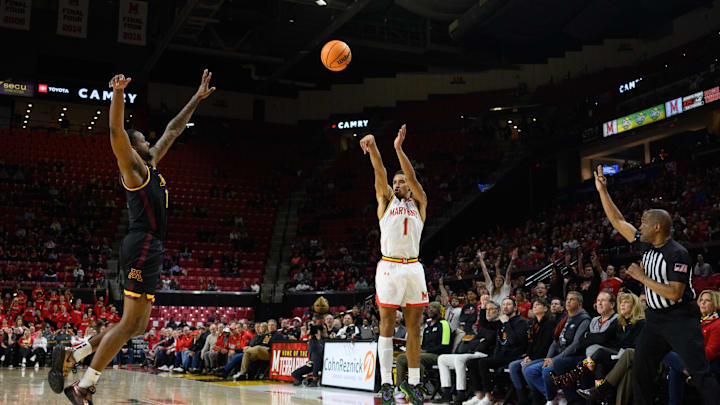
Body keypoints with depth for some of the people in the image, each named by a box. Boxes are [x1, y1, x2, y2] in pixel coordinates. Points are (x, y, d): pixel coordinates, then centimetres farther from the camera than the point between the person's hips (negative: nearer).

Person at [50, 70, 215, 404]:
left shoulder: (151, 165, 22)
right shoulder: (133, 167, -2)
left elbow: (172, 130, 30)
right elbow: (116, 132, -20)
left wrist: (197, 99, 32)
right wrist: (118, 93, -34)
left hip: (147, 249, 10)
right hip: (143, 247, -10)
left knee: (137, 325, 11)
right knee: (130, 323, -9)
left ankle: (70, 355, 12)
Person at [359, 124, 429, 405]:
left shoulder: (418, 203, 15)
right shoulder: (386, 200, 14)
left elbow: (412, 177, 0)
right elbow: (380, 173, -2)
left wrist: (399, 148, -10)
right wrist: (373, 146, -17)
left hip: (413, 268, 2)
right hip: (389, 267, -2)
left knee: (414, 328, 4)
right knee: (387, 326, -2)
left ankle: (413, 382, 10)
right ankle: (386, 382, 0)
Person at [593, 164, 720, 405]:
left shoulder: (677, 254, -16)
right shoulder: (647, 245, 6)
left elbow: (674, 293, -23)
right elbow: (618, 221, 12)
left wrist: (642, 278, -16)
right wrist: (602, 191, 11)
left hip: (680, 319, -8)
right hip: (655, 318, 8)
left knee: (700, 374, -12)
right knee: (640, 371, 7)